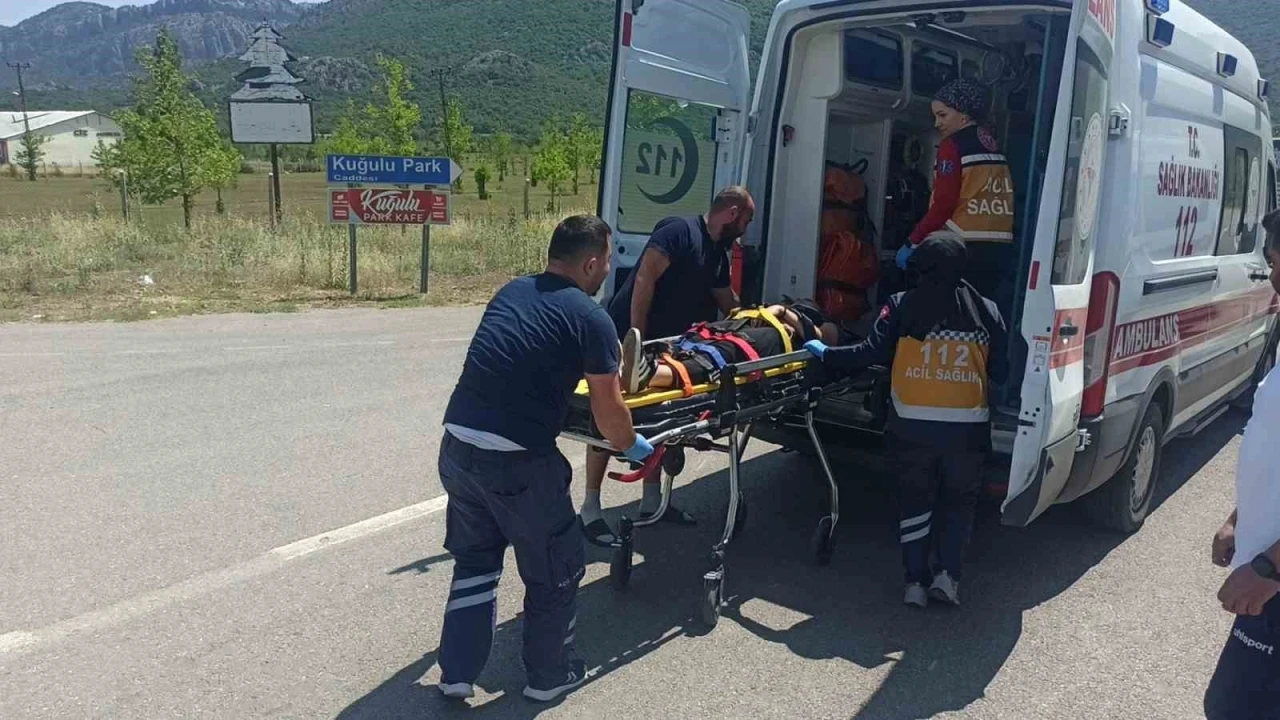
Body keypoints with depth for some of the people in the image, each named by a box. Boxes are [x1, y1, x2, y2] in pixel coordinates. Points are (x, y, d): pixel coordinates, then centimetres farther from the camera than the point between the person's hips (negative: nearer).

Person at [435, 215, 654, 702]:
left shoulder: (510, 292, 14)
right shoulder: (592, 318, -5)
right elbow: (608, 412, -2)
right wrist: (633, 446, 19)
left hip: (456, 446, 7)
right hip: (516, 461, -6)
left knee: (474, 560, 26)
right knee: (554, 570, 17)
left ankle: (456, 672, 32)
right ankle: (549, 675, 33)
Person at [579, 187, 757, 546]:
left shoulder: (719, 254, 12)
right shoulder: (679, 231, -16)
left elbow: (729, 304, 25)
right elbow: (644, 279, -23)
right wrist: (636, 339, -24)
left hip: (662, 345, 9)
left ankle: (652, 500, 25)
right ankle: (590, 509, 2)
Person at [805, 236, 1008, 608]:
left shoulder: (903, 305, -2)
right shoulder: (986, 311, 3)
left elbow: (871, 353, -5)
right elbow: (1002, 371, 4)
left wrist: (827, 354, 8)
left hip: (913, 424, 0)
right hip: (967, 427, 1)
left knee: (917, 498, 15)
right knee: (960, 499, 19)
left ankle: (916, 580, 15)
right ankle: (948, 574, 9)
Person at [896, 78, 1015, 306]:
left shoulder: (953, 145, -6)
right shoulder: (993, 145, 16)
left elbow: (943, 204, -13)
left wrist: (912, 243, -7)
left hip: (963, 249, -7)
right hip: (1000, 248, 7)